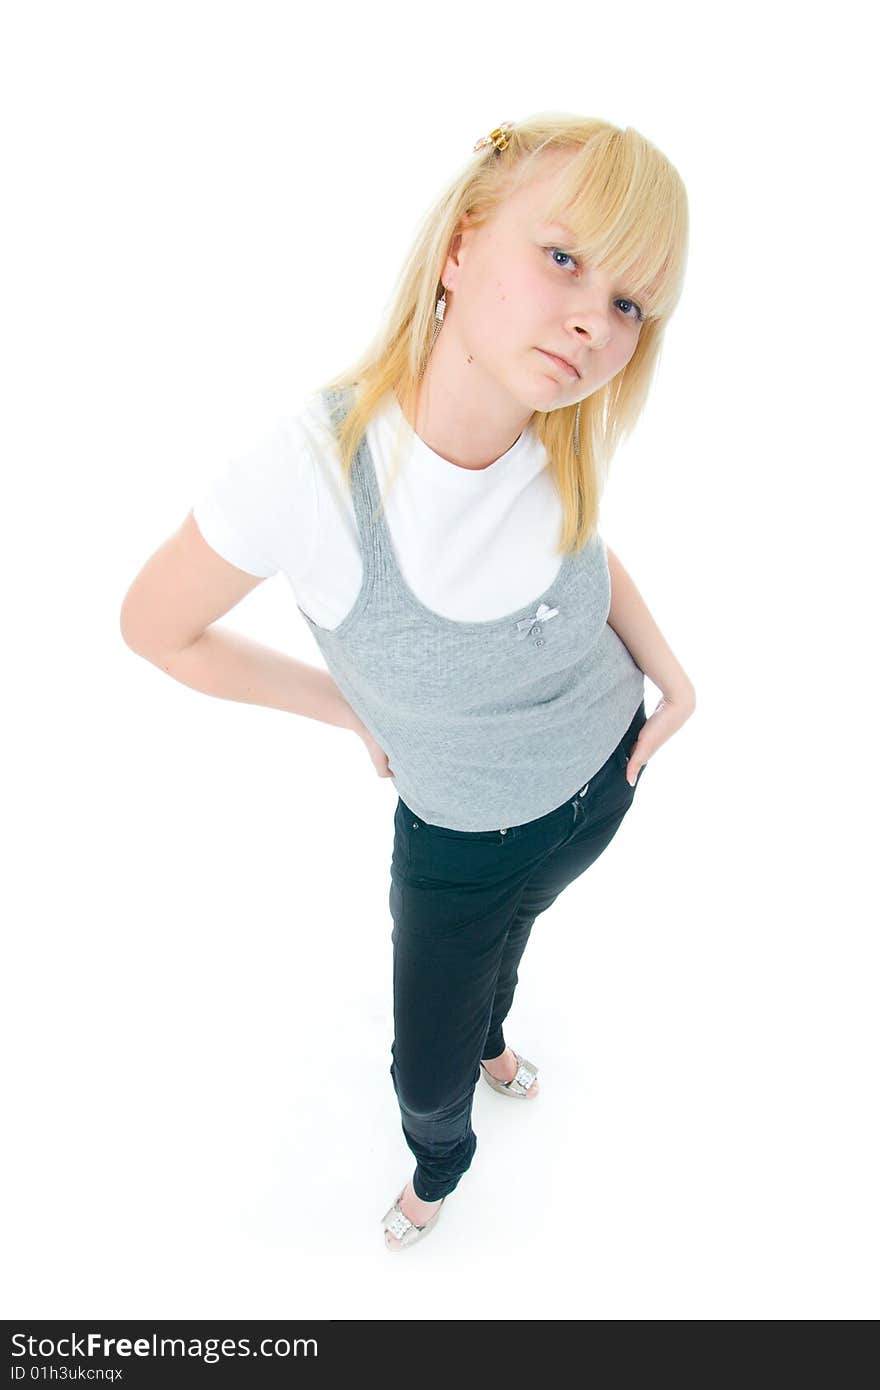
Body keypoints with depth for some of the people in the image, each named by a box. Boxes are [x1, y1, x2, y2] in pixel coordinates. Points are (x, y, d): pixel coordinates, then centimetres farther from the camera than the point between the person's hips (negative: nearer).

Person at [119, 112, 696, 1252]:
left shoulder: (570, 438, -22)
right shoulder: (310, 470, -37)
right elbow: (156, 628, -18)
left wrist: (667, 670, -6)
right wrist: (355, 709, -11)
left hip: (606, 777, 4)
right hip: (459, 839, -3)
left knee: (512, 928, 34)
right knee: (427, 1076, 17)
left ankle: (489, 1037, 72)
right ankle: (440, 1162, 58)